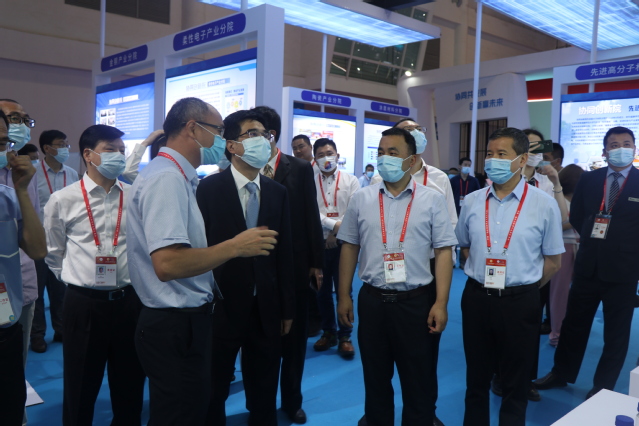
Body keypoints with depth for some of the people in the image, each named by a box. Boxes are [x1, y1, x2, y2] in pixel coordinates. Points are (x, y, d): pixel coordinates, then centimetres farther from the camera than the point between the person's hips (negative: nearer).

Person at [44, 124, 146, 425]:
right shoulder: (63, 200, -4)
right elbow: (53, 253, 8)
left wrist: (137, 280, 11)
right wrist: (76, 281, 11)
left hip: (130, 301, 2)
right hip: (83, 304, -1)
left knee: (130, 389, 16)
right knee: (80, 390, 14)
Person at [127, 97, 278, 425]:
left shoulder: (175, 176, 12)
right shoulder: (167, 178, -20)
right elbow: (167, 263, -30)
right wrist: (234, 246, -22)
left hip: (186, 321, 10)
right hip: (175, 326, -10)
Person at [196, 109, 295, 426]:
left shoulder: (277, 192, 4)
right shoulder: (209, 188, -7)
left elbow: (285, 253, 4)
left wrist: (287, 308, 5)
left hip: (267, 309, 3)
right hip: (222, 307, -3)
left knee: (264, 396, 17)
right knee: (213, 392, 16)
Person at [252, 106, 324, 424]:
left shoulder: (300, 169, 0)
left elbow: (311, 218, 0)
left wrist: (317, 262, -2)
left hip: (294, 264, 0)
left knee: (294, 335, 13)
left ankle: (291, 400, 31)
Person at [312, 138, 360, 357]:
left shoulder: (351, 181, 2)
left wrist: (336, 234, -14)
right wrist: (334, 224, -18)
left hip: (343, 243, -2)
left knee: (344, 291, 2)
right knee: (322, 291, 10)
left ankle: (345, 337, 13)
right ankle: (328, 332, 25)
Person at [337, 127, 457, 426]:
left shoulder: (432, 200, -3)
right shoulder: (361, 199, 2)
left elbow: (444, 252, -4)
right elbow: (349, 247, 7)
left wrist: (441, 303, -9)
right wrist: (344, 297, 5)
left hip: (416, 301, -2)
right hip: (372, 300, 2)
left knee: (418, 380, 12)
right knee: (375, 377, 17)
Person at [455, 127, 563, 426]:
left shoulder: (544, 205, -8)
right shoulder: (472, 202, 1)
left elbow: (553, 261, 0)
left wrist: (522, 288, 3)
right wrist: (483, 281, 7)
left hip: (519, 303, -2)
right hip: (476, 298, 3)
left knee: (515, 383, 14)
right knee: (476, 378, 17)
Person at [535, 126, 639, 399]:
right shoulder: (589, 180, 3)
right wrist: (593, 240, 6)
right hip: (588, 264, 3)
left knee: (616, 331, 10)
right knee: (574, 323, 13)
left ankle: (604, 386, 26)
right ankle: (561, 373, 29)